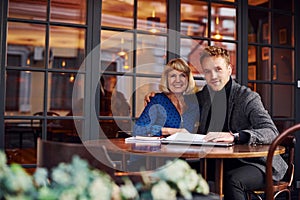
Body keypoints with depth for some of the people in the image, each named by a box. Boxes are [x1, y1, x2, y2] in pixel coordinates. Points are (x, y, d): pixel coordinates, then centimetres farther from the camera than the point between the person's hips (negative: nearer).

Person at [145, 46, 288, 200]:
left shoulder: (248, 97, -11)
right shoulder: (202, 96, 7)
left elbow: (271, 132, -24)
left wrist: (234, 136, -40)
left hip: (256, 163, -4)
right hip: (220, 163, 5)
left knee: (232, 181, -35)